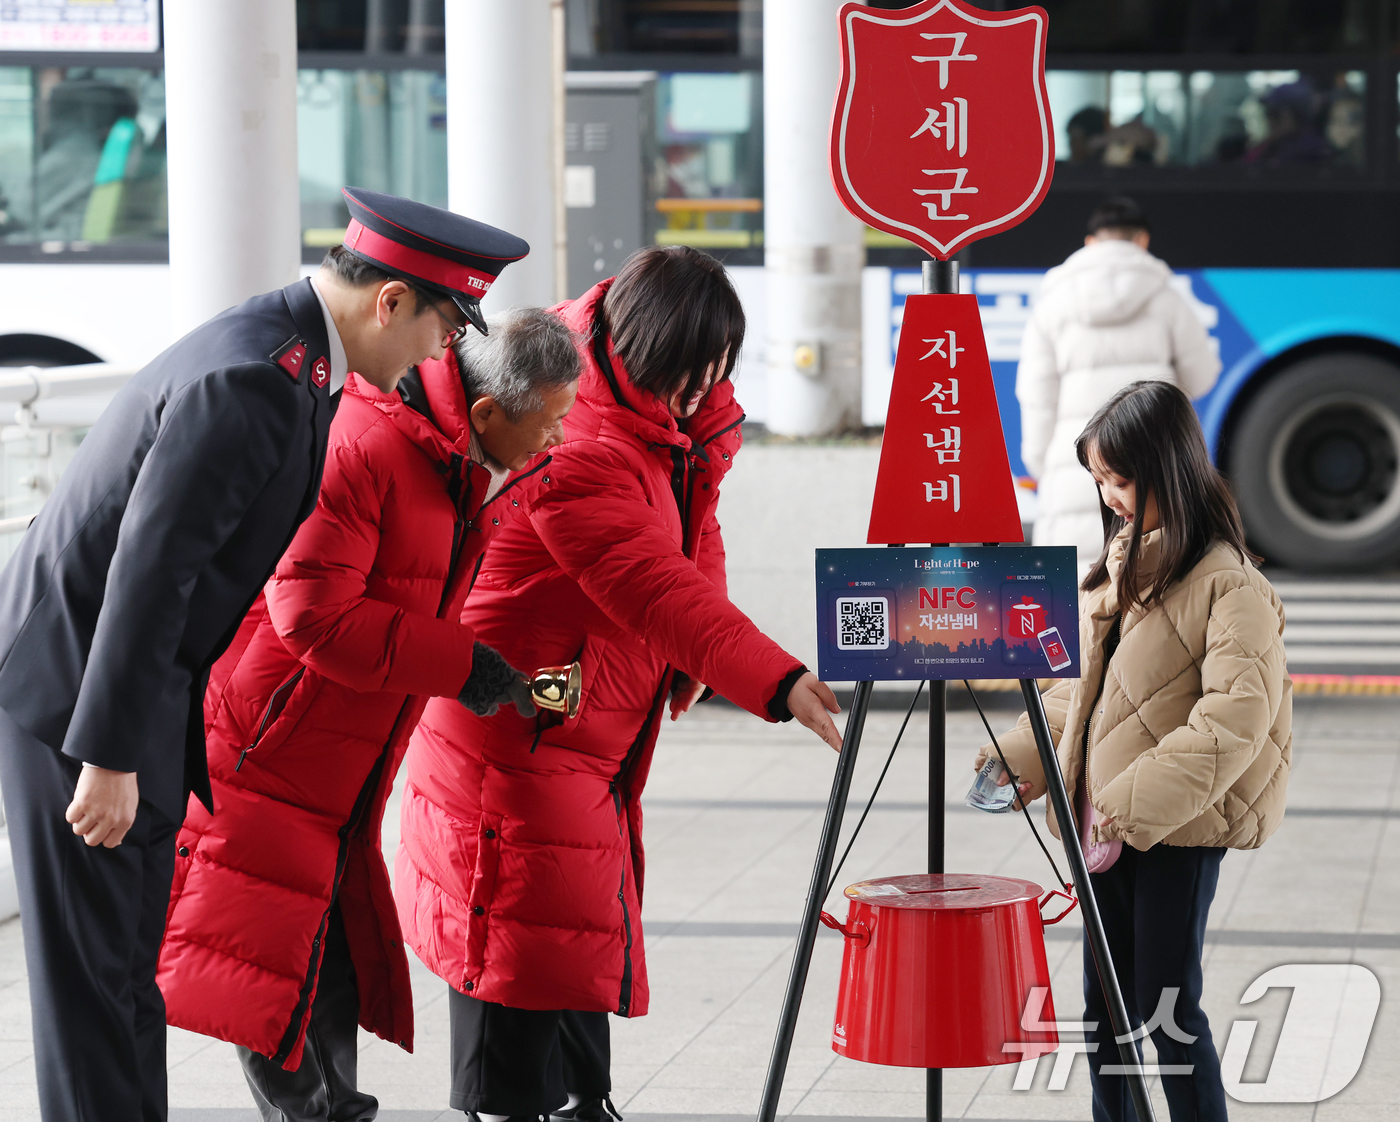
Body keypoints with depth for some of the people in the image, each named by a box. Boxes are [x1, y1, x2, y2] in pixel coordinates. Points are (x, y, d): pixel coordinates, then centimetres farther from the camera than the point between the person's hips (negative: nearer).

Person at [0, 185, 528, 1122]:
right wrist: (110, 758, -26)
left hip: (134, 682, 10)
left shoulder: (281, 349, 8)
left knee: (130, 956, 14)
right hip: (76, 684, -10)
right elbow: (148, 567, -27)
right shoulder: (250, 380, -25)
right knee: (92, 966, -4)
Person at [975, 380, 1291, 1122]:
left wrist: (1144, 800, -28)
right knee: (1103, 1004, 12)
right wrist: (1025, 755, 11)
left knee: (1165, 1008, -4)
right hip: (1106, 819, 8)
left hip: (1178, 828, -8)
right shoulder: (1122, 558, 13)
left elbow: (1238, 713, -24)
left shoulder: (1226, 584, -15)